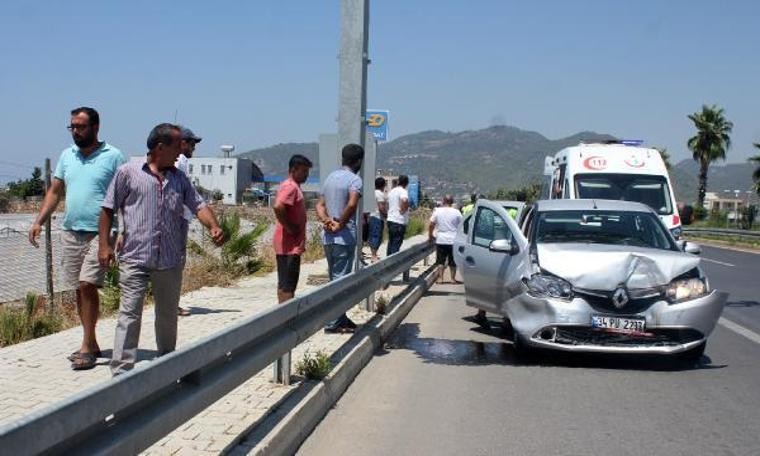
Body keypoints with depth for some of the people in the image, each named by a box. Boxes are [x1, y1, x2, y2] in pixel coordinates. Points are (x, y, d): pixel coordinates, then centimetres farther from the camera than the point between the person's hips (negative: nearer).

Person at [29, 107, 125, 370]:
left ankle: (86, 347, -4)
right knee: (80, 289, 10)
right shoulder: (67, 155, 12)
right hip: (71, 232, 6)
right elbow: (55, 191, 16)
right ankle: (91, 345, 21)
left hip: (100, 233, -6)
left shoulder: (113, 156, -4)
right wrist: (39, 222, 7)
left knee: (87, 285, -13)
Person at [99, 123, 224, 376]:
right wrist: (104, 244, -5)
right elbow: (108, 208, 1)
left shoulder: (179, 179, 13)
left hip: (170, 260, 5)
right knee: (129, 314, -7)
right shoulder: (128, 172, -1)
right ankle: (121, 371, -4)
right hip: (134, 258, -4)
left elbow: (198, 205, 9)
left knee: (168, 314, 15)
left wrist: (214, 226, -11)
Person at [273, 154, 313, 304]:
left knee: (284, 283, 14)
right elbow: (278, 208, -30)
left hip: (292, 244, 10)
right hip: (290, 245, -10)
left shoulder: (293, 186, 18)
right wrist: (290, 228, -20)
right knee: (287, 285, -8)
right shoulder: (290, 186, -15)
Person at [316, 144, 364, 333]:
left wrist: (326, 221, -4)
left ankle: (340, 318, 25)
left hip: (328, 237, 8)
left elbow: (320, 205, 12)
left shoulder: (330, 177, 15)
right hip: (344, 237, -8)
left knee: (335, 278, 16)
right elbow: (352, 204, -27)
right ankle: (333, 323, 1)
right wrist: (340, 225, -17)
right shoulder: (354, 179, -11)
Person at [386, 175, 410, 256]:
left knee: (391, 242, 16)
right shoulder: (403, 191, -12)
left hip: (390, 220, 8)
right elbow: (404, 201, -33)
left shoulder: (392, 191, 15)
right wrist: (404, 209, -18)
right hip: (399, 222, -8)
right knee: (396, 244, -6)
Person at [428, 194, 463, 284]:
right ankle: (453, 278, 13)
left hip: (440, 240, 0)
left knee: (441, 260, 7)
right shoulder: (456, 212, -4)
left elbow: (431, 225, -2)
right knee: (453, 261, 10)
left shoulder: (437, 211, -3)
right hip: (453, 240, 0)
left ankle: (440, 278, 5)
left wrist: (430, 235, 11)